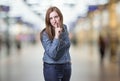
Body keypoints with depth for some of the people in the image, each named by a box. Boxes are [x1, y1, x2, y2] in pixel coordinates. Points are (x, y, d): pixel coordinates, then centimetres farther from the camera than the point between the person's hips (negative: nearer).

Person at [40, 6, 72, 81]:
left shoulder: (64, 27, -1)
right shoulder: (45, 34, -17)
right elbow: (52, 54, -26)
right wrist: (56, 36, -29)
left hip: (66, 66, 5)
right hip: (52, 67, -5)